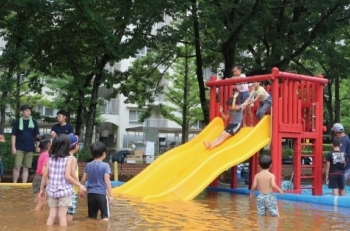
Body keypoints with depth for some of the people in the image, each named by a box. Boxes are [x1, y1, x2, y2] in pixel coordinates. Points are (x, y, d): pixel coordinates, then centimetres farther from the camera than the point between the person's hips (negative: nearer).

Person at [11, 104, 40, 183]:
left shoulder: (34, 122, 6)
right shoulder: (18, 122, 1)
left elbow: (37, 135, 7)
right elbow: (14, 135, 1)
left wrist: (40, 137, -15)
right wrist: (13, 147, -6)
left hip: (30, 148, 2)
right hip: (19, 148, -2)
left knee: (26, 168, 6)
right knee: (17, 167, -6)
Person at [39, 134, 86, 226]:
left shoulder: (51, 158, 3)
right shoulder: (69, 159, -10)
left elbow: (45, 175, 4)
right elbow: (67, 176, -17)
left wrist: (42, 189, 15)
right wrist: (79, 185, -8)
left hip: (52, 190, 4)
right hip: (64, 191, -4)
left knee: (52, 215, 11)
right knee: (62, 216, 0)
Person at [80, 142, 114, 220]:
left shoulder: (88, 165, 6)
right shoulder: (105, 165, -8)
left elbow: (83, 180, 9)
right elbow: (107, 181, -13)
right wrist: (110, 195, -11)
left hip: (90, 193, 5)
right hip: (101, 193, -5)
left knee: (92, 217, 13)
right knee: (105, 216, 0)